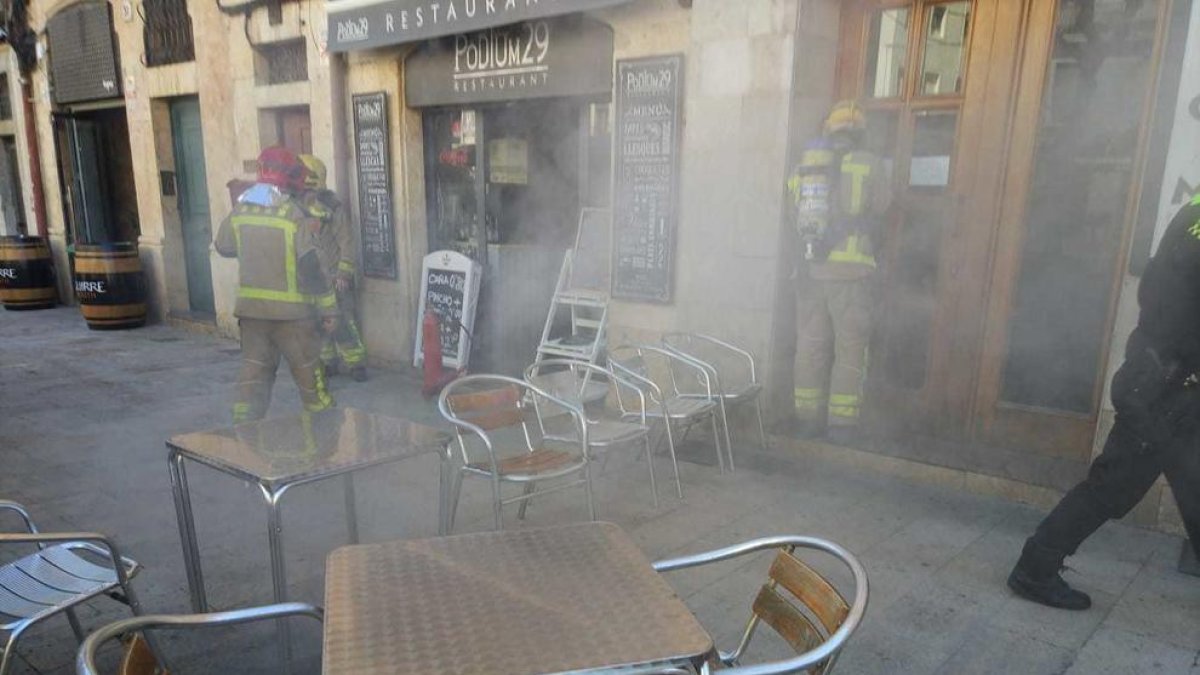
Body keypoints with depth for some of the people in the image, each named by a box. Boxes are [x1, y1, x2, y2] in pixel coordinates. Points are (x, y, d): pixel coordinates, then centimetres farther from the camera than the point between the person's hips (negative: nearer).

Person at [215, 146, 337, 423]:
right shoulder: (293, 215, -14)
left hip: (250, 306, 5)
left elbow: (223, 246, 16)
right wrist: (328, 306, -8)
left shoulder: (240, 211, 2)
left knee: (253, 368, 10)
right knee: (307, 367, 9)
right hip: (289, 309, -4)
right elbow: (310, 267, -14)